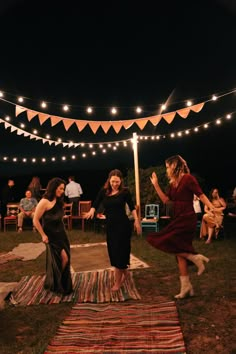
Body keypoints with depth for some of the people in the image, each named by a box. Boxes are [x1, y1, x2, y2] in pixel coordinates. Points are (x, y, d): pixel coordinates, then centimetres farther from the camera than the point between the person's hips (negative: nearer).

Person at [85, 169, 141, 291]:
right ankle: (124, 273, 39)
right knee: (113, 252, 14)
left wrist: (136, 220, -6)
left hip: (123, 225, -4)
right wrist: (91, 211, -22)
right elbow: (95, 204, -1)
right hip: (110, 225, 4)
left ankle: (118, 281, 15)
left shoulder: (125, 191, -5)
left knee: (120, 252, 0)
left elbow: (132, 207, 2)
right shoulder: (103, 191, 1)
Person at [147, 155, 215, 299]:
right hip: (178, 219, 9)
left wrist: (212, 207, -27)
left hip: (187, 219, -8)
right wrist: (156, 185, 11)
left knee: (164, 241, -15)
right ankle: (186, 287, 21)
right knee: (180, 253, 10)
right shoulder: (173, 183, 12)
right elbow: (165, 199, 14)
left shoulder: (188, 178, -11)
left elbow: (201, 195, -13)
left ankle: (195, 257, -5)